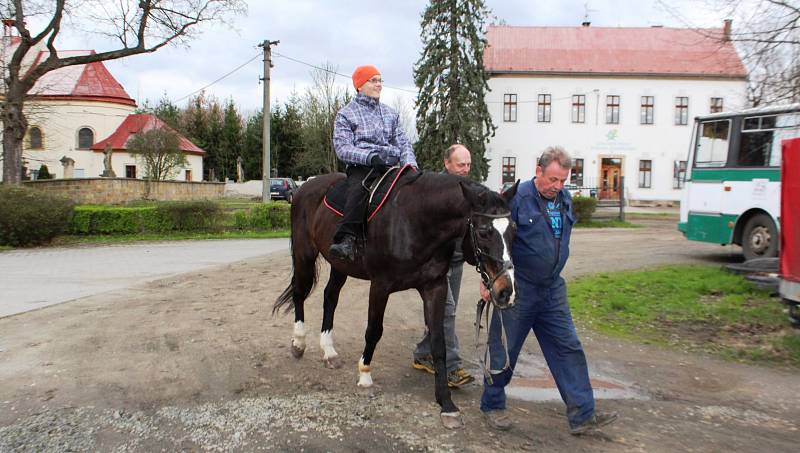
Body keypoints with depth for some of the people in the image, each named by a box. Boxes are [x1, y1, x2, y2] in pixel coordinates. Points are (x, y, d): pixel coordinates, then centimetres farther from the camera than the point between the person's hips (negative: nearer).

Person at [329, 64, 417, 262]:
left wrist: (410, 163, -5)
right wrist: (370, 156, -21)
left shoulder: (390, 113, 23)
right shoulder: (346, 114, 8)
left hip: (389, 168, 5)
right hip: (361, 168, -4)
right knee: (359, 189, -37)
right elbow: (342, 148, -5)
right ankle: (346, 240, -44)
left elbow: (402, 142, 17)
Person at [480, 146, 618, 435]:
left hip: (552, 290, 6)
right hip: (516, 291, -6)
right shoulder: (516, 198, -14)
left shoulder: (564, 199, 7)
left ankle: (582, 415, 12)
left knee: (568, 349, 5)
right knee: (504, 352, 5)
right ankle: (492, 406, 24)